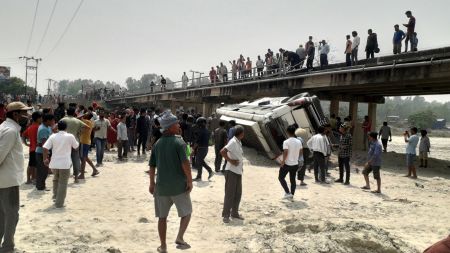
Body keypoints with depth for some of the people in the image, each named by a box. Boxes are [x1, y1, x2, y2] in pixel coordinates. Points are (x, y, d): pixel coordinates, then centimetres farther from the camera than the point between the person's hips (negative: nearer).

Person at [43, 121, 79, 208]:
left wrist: (45, 159, 5)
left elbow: (45, 148, -6)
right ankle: (59, 203, 4)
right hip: (65, 163, -3)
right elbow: (76, 147, 8)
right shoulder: (70, 136, -4)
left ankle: (55, 196, 34)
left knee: (56, 179, 27)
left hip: (54, 163, 3)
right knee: (63, 183, 3)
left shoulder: (53, 136, 1)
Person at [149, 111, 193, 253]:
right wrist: (190, 181, -11)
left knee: (162, 216, 15)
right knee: (186, 212, 15)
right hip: (179, 186, -5)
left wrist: (152, 183, 19)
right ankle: (180, 238, 1)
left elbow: (152, 166, 9)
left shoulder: (157, 144, 6)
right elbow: (185, 164, -21)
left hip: (161, 186, 5)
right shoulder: (179, 142, -12)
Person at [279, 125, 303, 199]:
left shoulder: (286, 142, -17)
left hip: (287, 164, -5)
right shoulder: (299, 142, 1)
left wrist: (283, 161, -12)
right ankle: (292, 195, 20)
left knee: (281, 178, 10)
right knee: (293, 179, 16)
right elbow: (301, 152, 9)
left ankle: (287, 193, 2)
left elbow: (285, 152, -24)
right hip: (295, 164, 6)